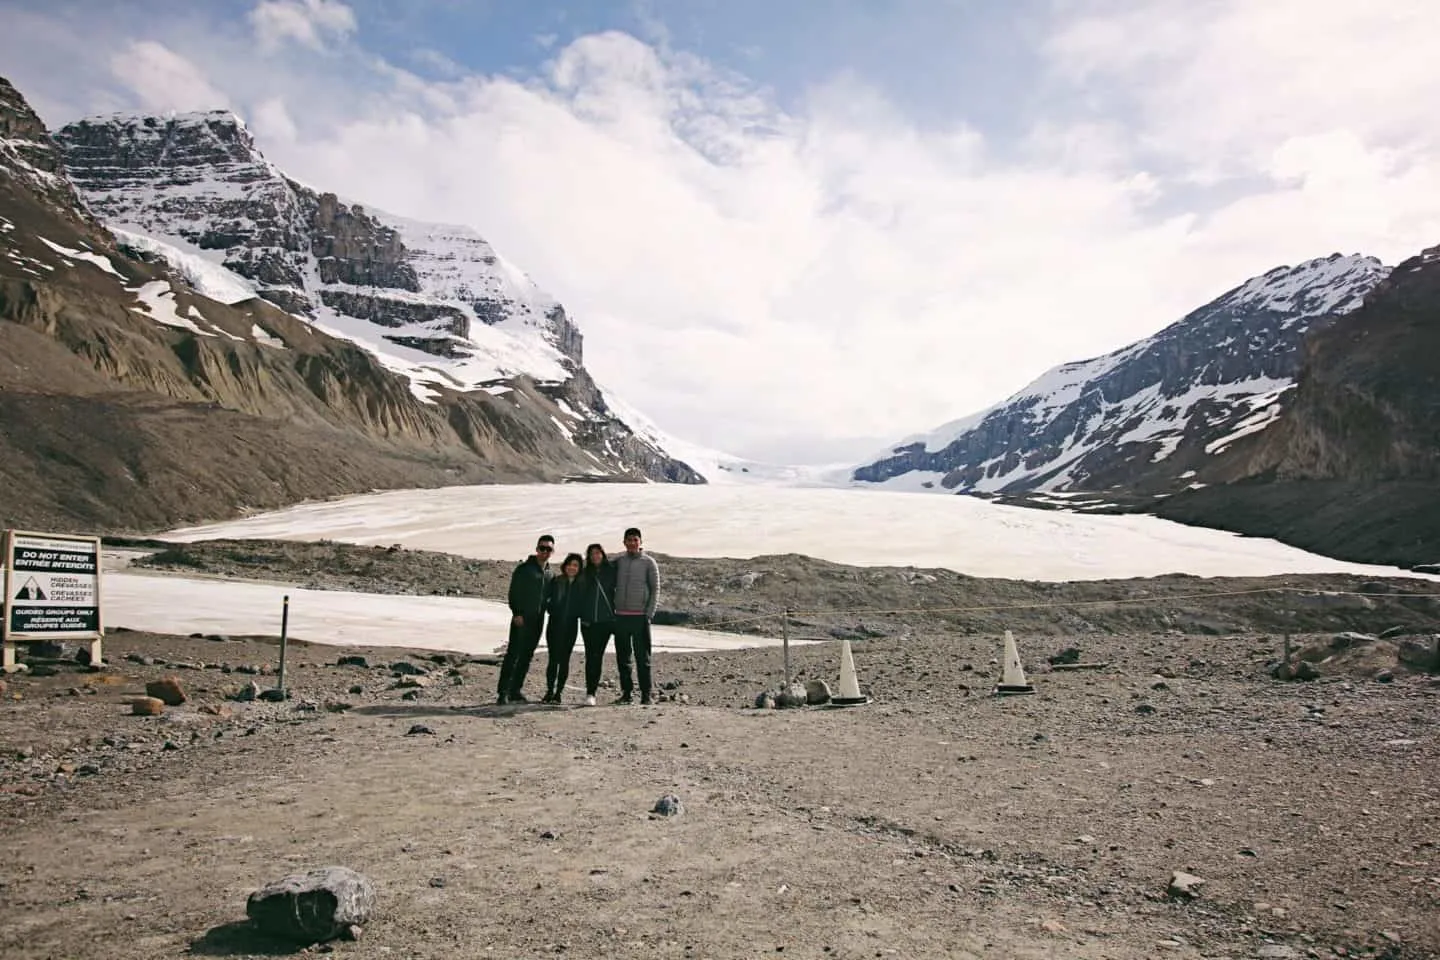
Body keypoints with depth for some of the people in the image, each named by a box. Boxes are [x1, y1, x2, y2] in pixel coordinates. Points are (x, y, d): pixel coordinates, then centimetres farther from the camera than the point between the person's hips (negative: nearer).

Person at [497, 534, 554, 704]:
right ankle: (503, 692, -9)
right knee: (513, 654, -8)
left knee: (526, 657, 8)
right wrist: (517, 613, -16)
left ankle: (515, 690, 15)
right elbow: (514, 592, -8)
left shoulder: (548, 572, 15)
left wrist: (545, 611, 9)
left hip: (537, 621, 6)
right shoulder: (524, 569, -4)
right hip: (522, 619, -6)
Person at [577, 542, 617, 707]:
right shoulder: (585, 574, 9)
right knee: (591, 656, -2)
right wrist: (582, 615, 0)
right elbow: (580, 596, 10)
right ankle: (590, 692, 1)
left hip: (606, 620, -1)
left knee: (598, 656, 0)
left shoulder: (611, 571, 4)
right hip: (589, 621, 1)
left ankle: (591, 692, 1)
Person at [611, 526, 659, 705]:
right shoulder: (618, 561, 10)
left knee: (642, 657, -1)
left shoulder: (648, 562, 1)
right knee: (622, 657, 6)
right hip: (620, 616, 3)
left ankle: (646, 693, 2)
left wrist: (649, 613, -8)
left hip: (640, 616, -3)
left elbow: (655, 589, 0)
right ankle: (627, 692, 13)